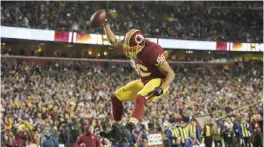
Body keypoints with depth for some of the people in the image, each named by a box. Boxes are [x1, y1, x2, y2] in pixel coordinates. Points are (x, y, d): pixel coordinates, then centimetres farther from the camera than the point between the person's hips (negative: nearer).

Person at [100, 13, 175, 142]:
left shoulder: (152, 52, -30)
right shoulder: (131, 45, -9)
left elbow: (170, 74, -24)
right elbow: (114, 42, 13)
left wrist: (161, 89, -36)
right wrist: (105, 24, 8)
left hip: (158, 81, -9)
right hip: (144, 82, 9)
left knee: (140, 98, -38)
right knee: (116, 97, 8)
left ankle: (128, 130, -52)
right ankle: (116, 129, 17)